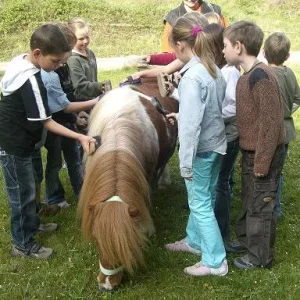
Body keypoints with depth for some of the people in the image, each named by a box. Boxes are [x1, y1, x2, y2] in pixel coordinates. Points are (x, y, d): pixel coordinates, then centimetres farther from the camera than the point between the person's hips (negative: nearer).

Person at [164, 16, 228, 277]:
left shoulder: (191, 77, -23)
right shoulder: (215, 70, 4)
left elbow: (191, 125, -25)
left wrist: (186, 163, -20)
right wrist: (180, 114, 24)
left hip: (201, 148, -8)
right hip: (217, 144, 9)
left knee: (200, 204, 5)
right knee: (200, 198, 23)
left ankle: (216, 262, 14)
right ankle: (195, 241, 41)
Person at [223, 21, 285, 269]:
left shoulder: (261, 76, -23)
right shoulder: (247, 76, 6)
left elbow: (271, 122, -24)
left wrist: (262, 162, -22)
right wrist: (250, 156, 17)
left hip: (264, 155, -9)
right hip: (251, 153, 9)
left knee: (260, 206, 5)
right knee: (249, 201, 23)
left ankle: (260, 256, 19)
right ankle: (246, 239, 41)